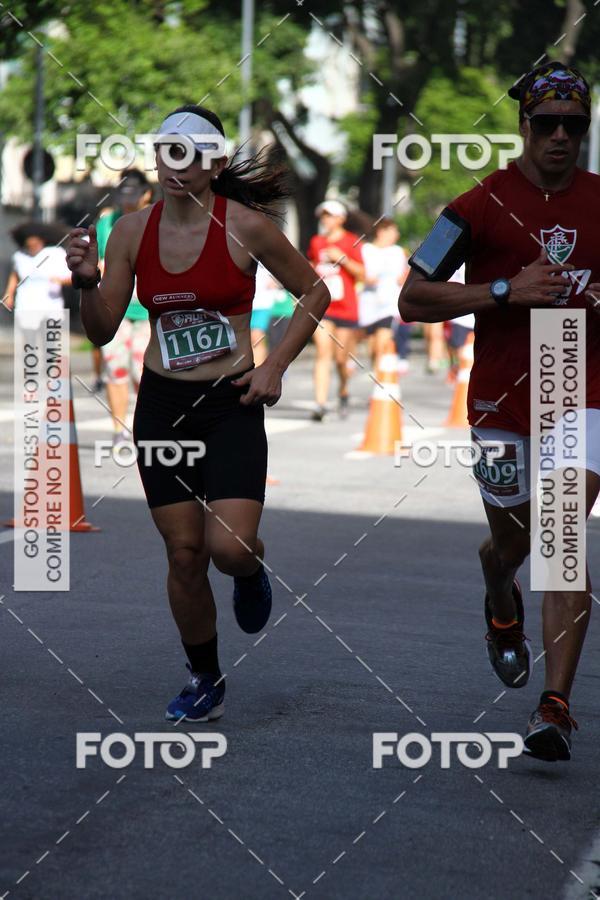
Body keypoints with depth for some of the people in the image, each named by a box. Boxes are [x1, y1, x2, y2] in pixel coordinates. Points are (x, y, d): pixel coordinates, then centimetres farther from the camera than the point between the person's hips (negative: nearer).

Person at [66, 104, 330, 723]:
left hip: (231, 405, -3)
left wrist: (275, 366, -4)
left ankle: (251, 571, 23)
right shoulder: (132, 231, 1)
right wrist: (86, 281, -14)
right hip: (160, 405, 3)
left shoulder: (245, 226, -8)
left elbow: (312, 293, 5)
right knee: (185, 553, 3)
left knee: (229, 546, -16)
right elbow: (102, 331, 6)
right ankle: (205, 679, 23)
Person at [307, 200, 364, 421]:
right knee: (323, 353, -12)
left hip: (346, 308, -2)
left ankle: (343, 391, 35)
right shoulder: (316, 242, 10)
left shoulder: (351, 241, -1)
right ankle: (320, 404, -18)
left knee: (341, 357, 4)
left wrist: (342, 258, -15)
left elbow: (361, 273, -5)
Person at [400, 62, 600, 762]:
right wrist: (505, 290, -18)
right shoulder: (484, 204, -6)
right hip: (503, 396, -1)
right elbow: (411, 300, -8)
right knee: (511, 541, 16)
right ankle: (501, 607, 54)